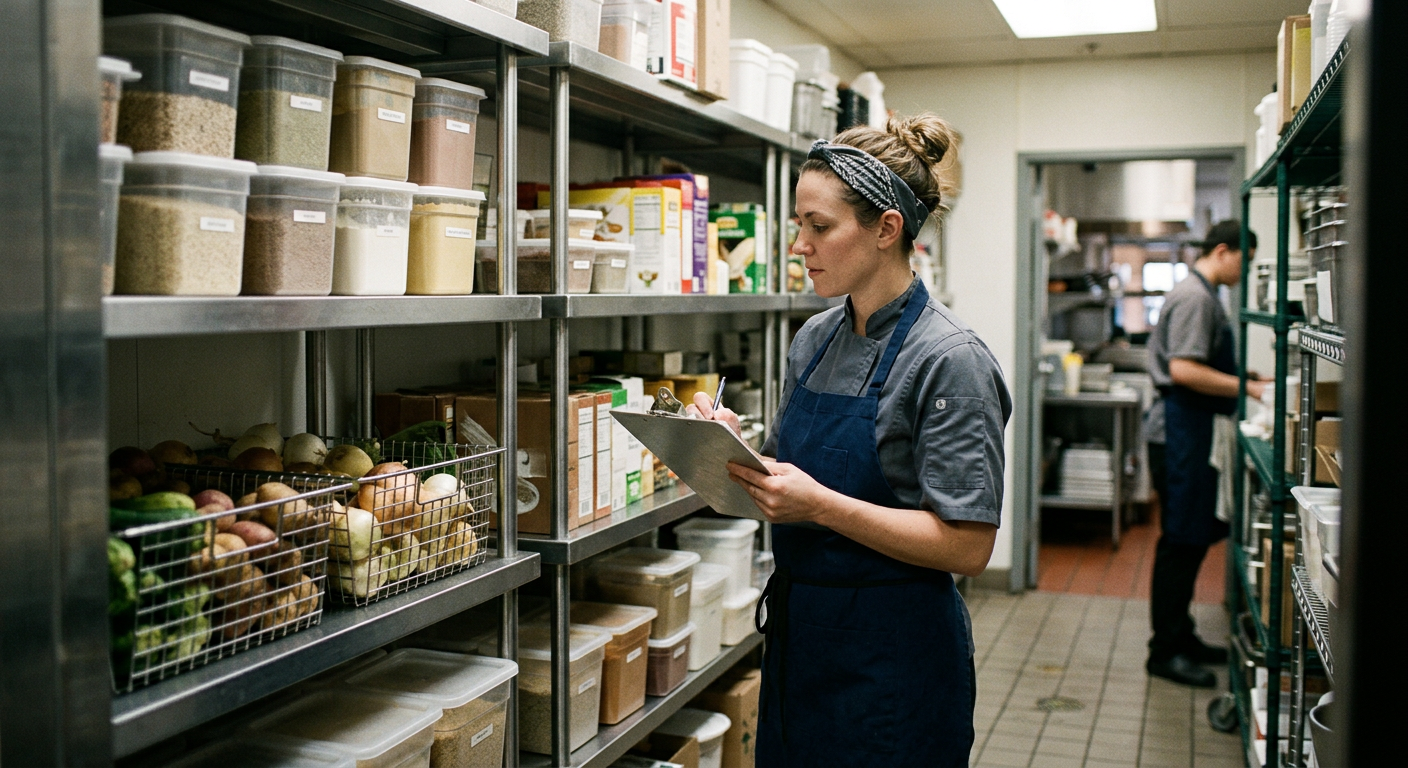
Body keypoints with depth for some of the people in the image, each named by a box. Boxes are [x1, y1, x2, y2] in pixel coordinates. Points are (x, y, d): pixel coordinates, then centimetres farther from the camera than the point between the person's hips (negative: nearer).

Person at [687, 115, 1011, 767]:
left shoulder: (949, 360, -17)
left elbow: (967, 547, -20)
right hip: (800, 639, 7)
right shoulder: (814, 339, 6)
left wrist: (820, 504, -26)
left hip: (894, 659, -7)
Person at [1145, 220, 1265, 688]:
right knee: (1181, 542, -4)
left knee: (1193, 539, 15)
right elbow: (1183, 370, -24)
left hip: (1193, 430, 11)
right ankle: (1166, 652, 4)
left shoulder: (1205, 296, 17)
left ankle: (1180, 637, 25)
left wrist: (1246, 379, 14)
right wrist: (1246, 387, -19)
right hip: (1181, 432, -11)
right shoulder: (1194, 297, -15)